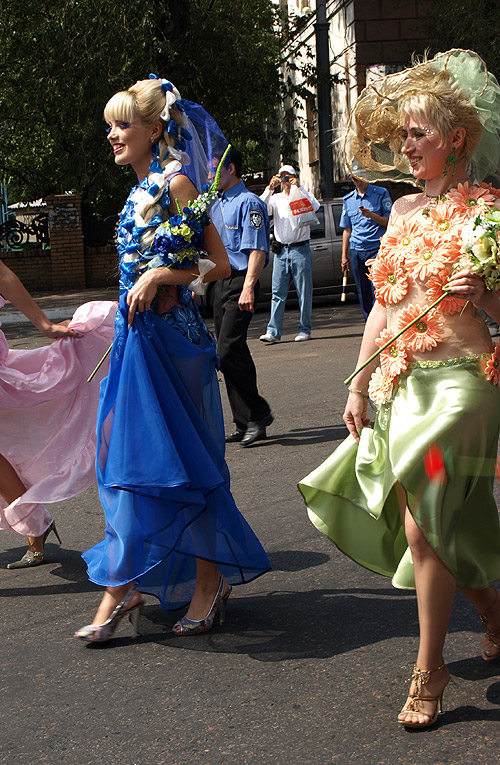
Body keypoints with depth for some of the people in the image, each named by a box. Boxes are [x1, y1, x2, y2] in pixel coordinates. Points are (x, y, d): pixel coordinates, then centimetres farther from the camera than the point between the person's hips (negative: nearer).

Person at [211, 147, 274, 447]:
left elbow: (257, 250, -17)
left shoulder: (249, 203, -9)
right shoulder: (219, 205, 18)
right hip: (221, 284, 9)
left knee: (229, 353, -16)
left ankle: (258, 414, -5)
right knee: (232, 355, 8)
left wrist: (248, 288, -26)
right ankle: (245, 423, 14)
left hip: (240, 284, -9)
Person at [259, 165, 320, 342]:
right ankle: (273, 331, -4)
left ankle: (304, 329, 8)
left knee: (304, 292, 1)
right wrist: (270, 188, -12)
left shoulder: (302, 196, 7)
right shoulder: (276, 199, 13)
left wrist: (299, 187, -15)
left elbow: (315, 206, -14)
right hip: (281, 251, 2)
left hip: (300, 249, -2)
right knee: (278, 292, -2)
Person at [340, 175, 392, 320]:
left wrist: (371, 215, -18)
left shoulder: (381, 194, 2)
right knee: (363, 294, 5)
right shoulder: (348, 199, 15)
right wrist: (344, 256, 15)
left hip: (376, 249, -4)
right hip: (356, 251, 4)